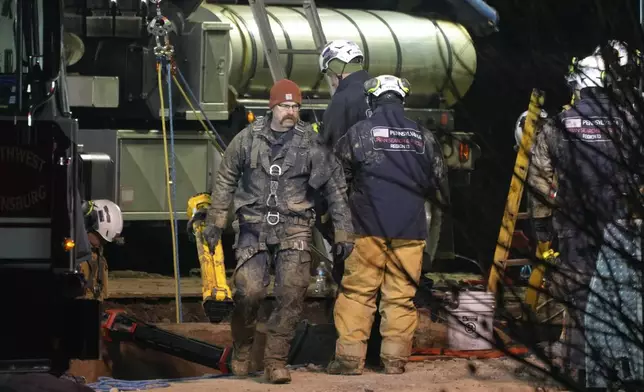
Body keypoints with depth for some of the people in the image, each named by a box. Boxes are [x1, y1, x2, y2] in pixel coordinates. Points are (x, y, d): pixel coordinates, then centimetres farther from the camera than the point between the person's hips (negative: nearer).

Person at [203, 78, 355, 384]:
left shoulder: (311, 143, 0)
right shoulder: (248, 138, 2)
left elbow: (335, 187, 4)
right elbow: (225, 180, 11)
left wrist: (343, 231, 1)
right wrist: (215, 220, 9)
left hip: (293, 228, 0)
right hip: (253, 225, 0)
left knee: (292, 292, -12)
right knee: (249, 290, -11)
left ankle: (275, 359, -1)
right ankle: (241, 350, 14)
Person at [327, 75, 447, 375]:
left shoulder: (360, 132, -3)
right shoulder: (422, 137, 7)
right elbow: (437, 180, 15)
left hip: (369, 226, -2)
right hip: (410, 228, 2)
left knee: (357, 292, 1)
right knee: (401, 295, 5)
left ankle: (350, 357, -3)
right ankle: (395, 359, 4)